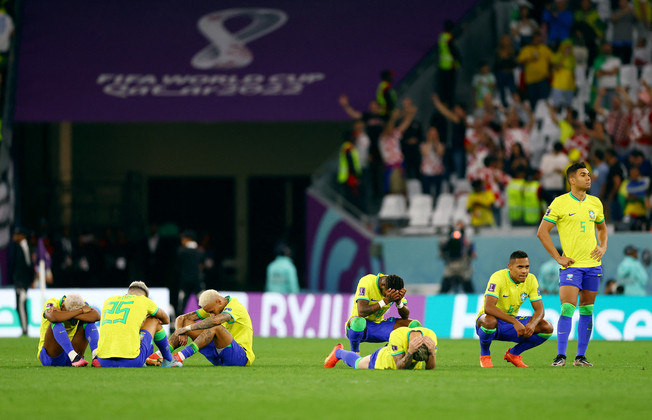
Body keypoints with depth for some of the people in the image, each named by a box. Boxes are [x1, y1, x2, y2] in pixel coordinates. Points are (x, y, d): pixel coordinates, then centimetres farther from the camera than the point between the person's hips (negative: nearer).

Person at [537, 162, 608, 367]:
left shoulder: (595, 203, 10)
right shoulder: (560, 203, -6)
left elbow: (602, 227, 27)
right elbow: (542, 232, -4)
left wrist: (603, 247, 8)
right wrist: (558, 257, -8)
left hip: (593, 263, 5)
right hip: (571, 264, -5)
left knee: (587, 310, 6)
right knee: (567, 309, -14)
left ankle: (581, 356, 11)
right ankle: (560, 356, -14)